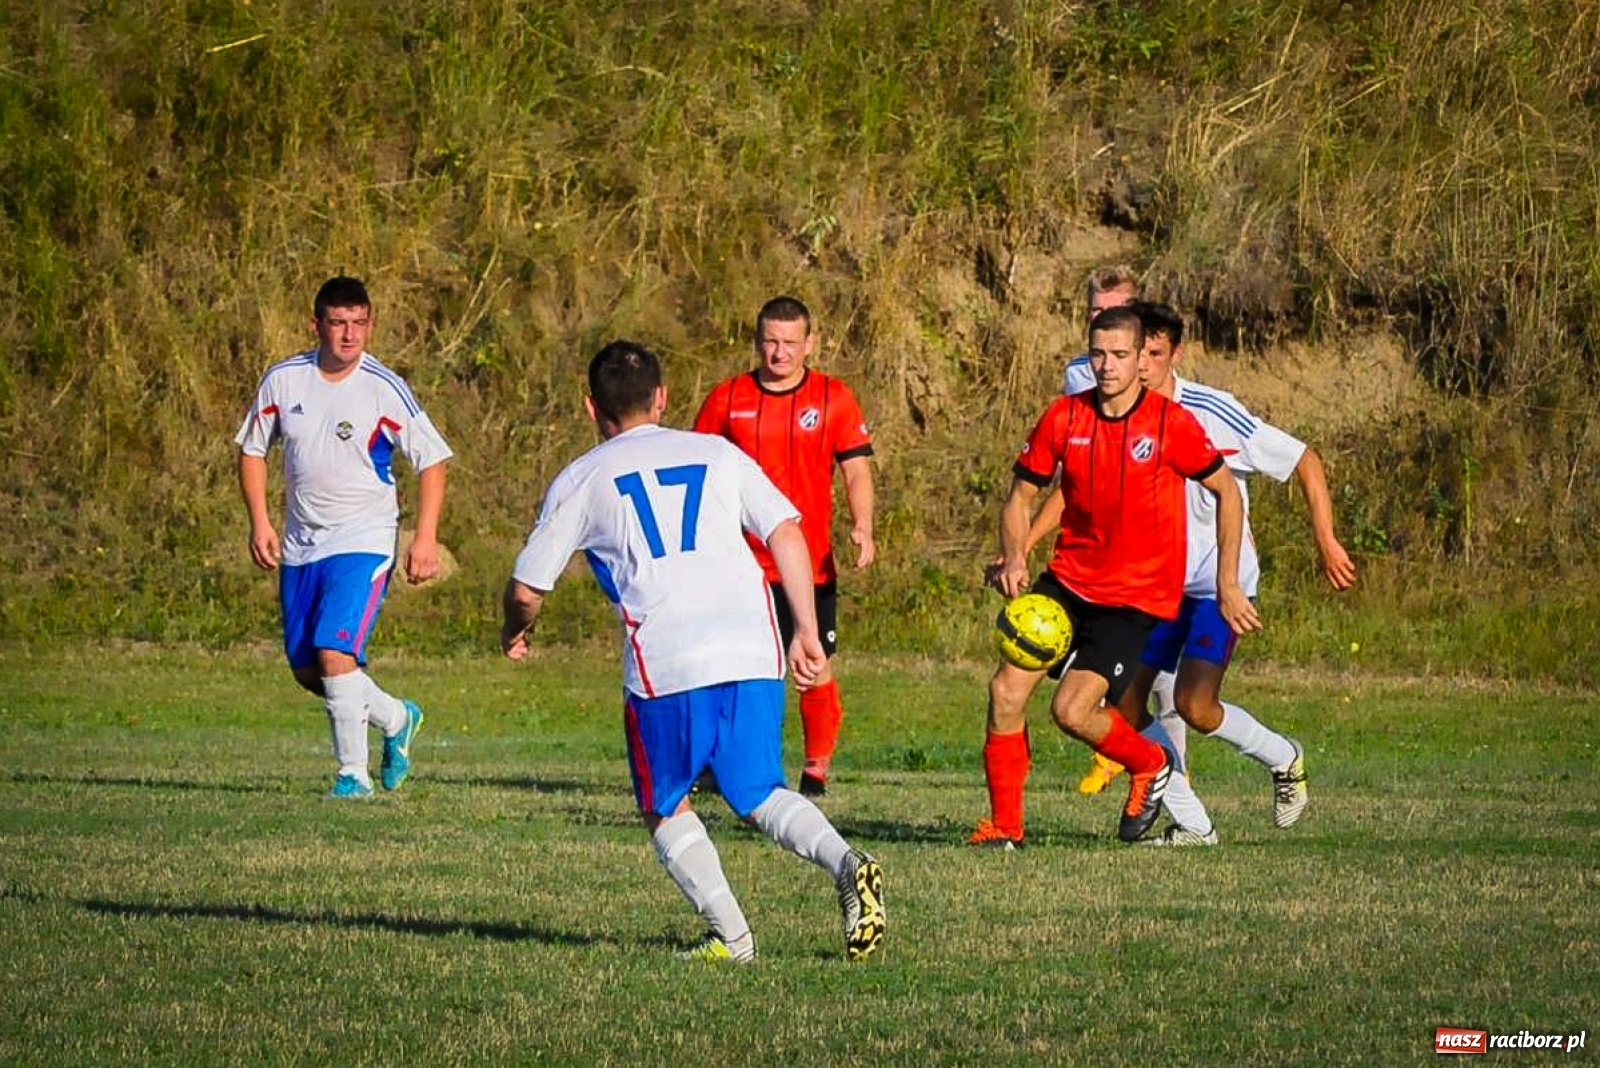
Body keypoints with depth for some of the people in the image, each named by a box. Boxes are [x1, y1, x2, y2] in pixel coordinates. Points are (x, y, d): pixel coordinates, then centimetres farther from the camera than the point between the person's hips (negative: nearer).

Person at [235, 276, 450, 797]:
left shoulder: (385, 390, -10)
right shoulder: (283, 379, 0)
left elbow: (431, 461, -4)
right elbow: (252, 449, 12)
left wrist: (426, 538, -11)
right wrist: (260, 521, 1)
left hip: (364, 541, -5)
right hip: (300, 544, 5)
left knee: (335, 653, -20)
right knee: (306, 670, 8)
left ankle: (354, 773, -8)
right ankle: (397, 719, 32)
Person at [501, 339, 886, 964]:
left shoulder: (581, 480, 14)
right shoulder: (717, 454, 20)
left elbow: (526, 589, 16)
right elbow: (786, 533, 8)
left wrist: (514, 633, 37)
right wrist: (807, 631, 10)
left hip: (664, 662, -3)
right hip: (753, 652, 3)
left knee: (665, 808, 17)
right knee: (760, 796, 15)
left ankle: (729, 934, 0)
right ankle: (844, 862, -14)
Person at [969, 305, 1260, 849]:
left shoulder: (1172, 424, -11)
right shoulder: (1063, 417, -2)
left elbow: (1228, 492, 0)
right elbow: (1021, 495, 7)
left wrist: (1228, 584, -2)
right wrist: (1013, 558, -12)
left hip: (1137, 595, -4)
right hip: (1068, 580, 4)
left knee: (1072, 710, -17)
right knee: (1006, 688, -10)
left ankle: (1150, 764, 14)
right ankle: (1004, 822, 6)